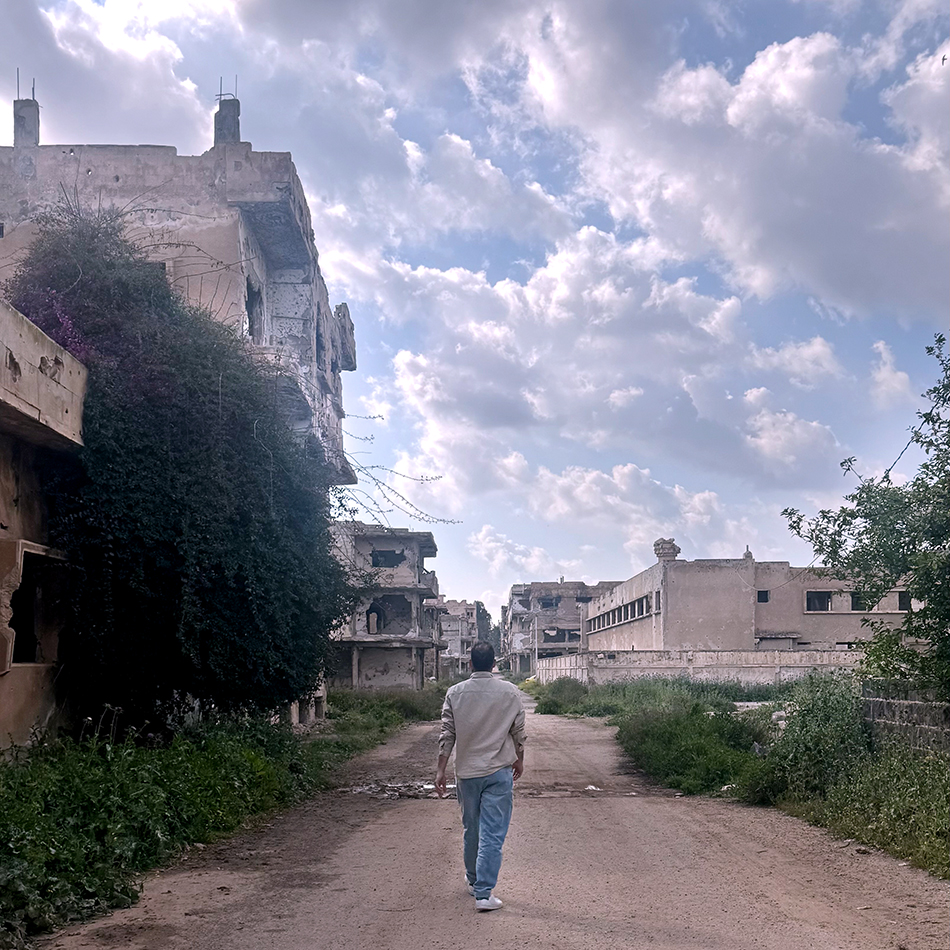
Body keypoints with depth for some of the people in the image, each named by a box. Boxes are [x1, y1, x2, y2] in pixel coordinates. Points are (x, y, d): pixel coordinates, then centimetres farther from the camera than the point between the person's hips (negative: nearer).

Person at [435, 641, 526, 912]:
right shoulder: (510, 692, -5)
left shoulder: (455, 693, -4)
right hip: (499, 772, -2)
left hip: (466, 772, 2)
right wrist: (519, 760, 18)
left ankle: (473, 880, 35)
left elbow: (447, 734, -2)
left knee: (470, 829, 18)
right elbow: (519, 732, 2)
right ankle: (483, 893, -5)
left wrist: (441, 769, 5)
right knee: (492, 834, -1)